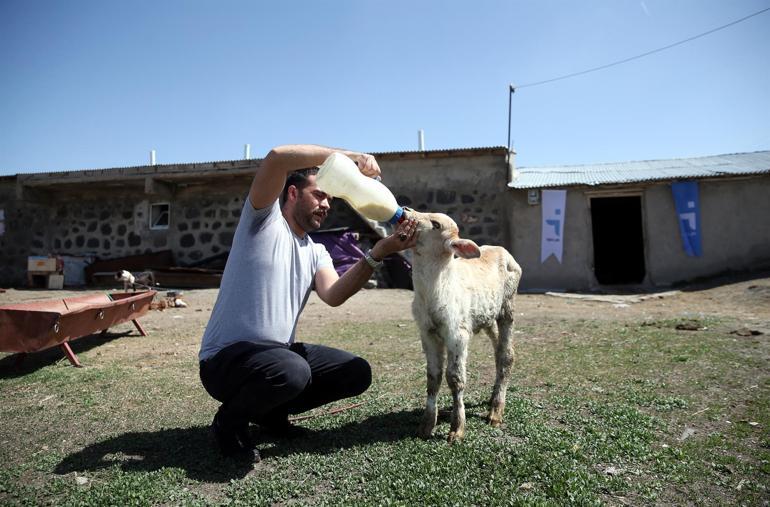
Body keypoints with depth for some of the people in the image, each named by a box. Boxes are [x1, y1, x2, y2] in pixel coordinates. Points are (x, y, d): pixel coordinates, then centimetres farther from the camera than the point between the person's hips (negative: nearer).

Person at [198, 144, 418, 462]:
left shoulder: (316, 253, 10)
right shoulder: (264, 220, -7)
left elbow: (333, 295, -12)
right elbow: (278, 157, -26)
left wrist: (376, 254, -25)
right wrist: (349, 157, -24)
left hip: (279, 352, 7)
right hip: (227, 357, -7)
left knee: (356, 373, -1)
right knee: (292, 371, -37)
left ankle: (269, 410, 16)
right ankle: (229, 421, -3)